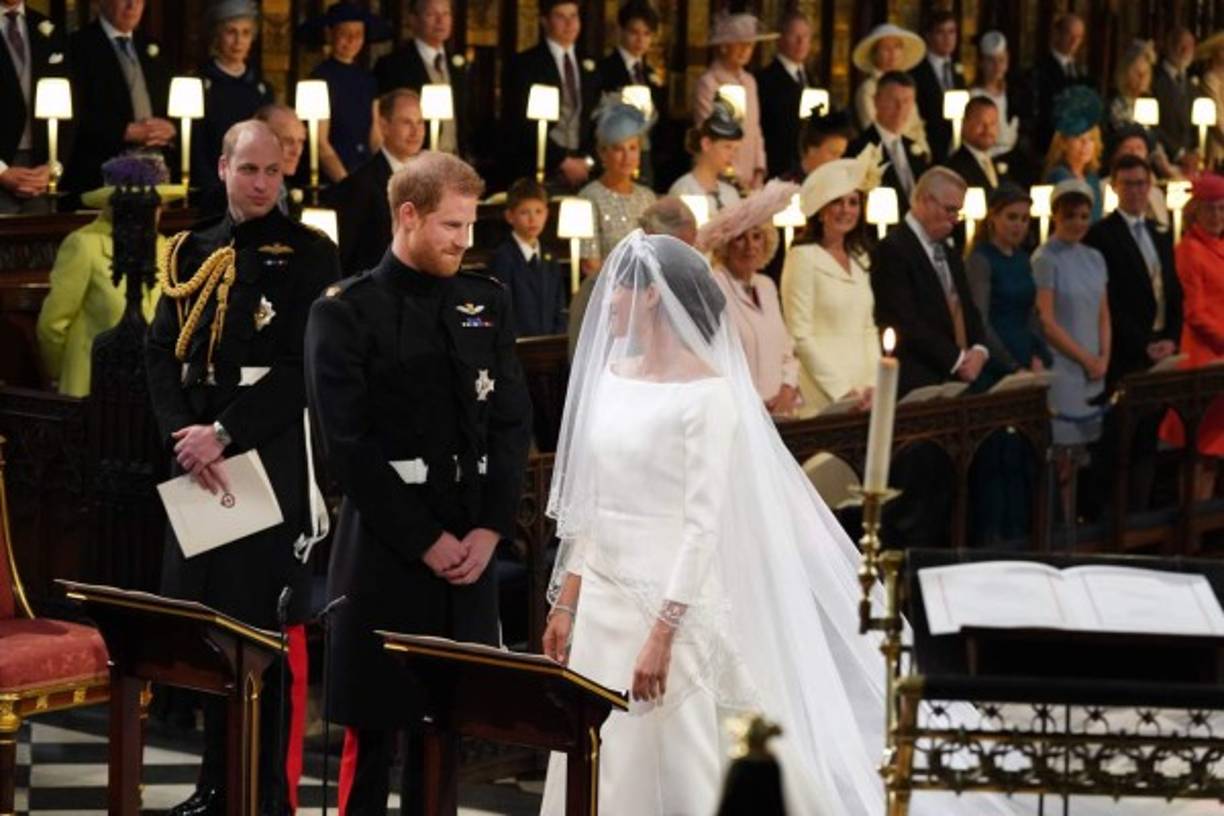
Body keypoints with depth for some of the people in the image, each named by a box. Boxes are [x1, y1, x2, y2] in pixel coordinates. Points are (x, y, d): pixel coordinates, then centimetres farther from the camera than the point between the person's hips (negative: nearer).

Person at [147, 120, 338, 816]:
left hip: (273, 463, -5)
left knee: (269, 628, -4)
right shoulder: (192, 254, 14)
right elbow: (162, 353, 8)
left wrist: (224, 435, -15)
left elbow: (303, 368, -10)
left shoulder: (309, 255, -2)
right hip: (199, 460, 5)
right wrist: (183, 435, -8)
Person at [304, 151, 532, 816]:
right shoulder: (345, 312, -5)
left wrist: (490, 528, -3)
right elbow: (348, 444, -9)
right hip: (386, 548, -4)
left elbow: (513, 423, 9)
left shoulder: (488, 301, 10)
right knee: (373, 720, 0)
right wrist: (424, 540, -10)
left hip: (471, 547, 4)